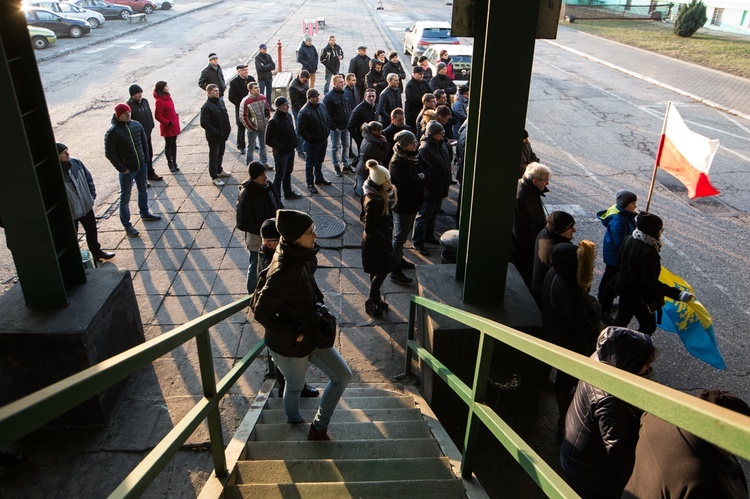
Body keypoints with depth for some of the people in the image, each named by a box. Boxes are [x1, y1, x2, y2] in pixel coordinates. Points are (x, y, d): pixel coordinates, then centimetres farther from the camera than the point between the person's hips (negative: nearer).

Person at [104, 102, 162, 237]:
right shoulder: (112, 132, -17)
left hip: (142, 166, 6)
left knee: (143, 192, 22)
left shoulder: (136, 125, 0)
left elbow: (144, 142, 12)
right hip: (127, 170, -6)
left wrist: (145, 159, 6)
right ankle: (126, 224, 15)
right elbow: (109, 153, -15)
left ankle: (145, 214, 43)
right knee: (125, 198, 5)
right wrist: (121, 168, -15)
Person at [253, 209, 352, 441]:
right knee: (296, 385, 19)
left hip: (312, 334, 8)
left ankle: (319, 428, 28)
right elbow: (262, 313, -27)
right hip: (290, 346, -8)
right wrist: (292, 335, -21)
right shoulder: (283, 271, -32)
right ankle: (293, 420, 53)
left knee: (343, 376, 11)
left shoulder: (301, 257, -4)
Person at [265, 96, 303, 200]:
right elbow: (268, 140, -23)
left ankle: (288, 193, 41)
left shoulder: (288, 116, 1)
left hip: (290, 151, 8)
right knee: (279, 176, 1)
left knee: (288, 173, 23)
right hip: (281, 153, -8)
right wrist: (281, 147, -29)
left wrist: (294, 142, 6)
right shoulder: (274, 121, -24)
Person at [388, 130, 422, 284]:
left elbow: (421, 173, 9)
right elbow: (413, 185, -27)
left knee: (404, 234, 23)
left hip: (412, 204, 9)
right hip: (403, 206, -9)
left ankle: (399, 259, 41)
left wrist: (419, 177, -15)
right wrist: (421, 178, -5)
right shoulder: (397, 163, -26)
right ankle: (395, 270, 11)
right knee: (399, 237, 1)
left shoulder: (413, 156, 4)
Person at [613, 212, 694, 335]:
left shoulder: (629, 239, -8)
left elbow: (619, 259, 9)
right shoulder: (649, 253, -33)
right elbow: (652, 282, -36)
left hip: (624, 287, 8)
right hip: (640, 296, -8)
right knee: (648, 326, 13)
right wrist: (678, 294, -39)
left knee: (623, 317, 27)